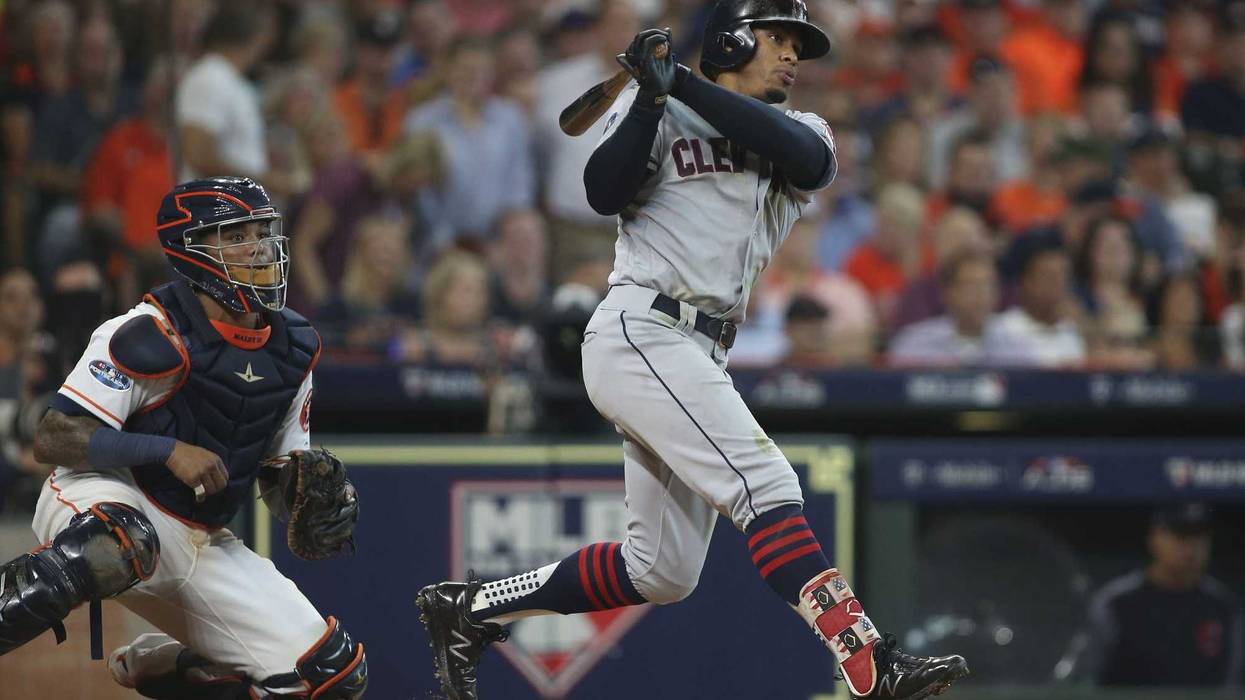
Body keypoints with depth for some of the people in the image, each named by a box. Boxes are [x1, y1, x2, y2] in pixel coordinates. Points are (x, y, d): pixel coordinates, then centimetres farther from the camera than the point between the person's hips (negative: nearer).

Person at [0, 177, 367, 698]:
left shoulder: (293, 346, 8)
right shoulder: (152, 336, -14)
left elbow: (278, 478, 16)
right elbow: (51, 439, -18)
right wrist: (169, 450, -27)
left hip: (202, 547, 7)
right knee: (117, 545, -45)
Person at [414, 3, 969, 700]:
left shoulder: (799, 132, 18)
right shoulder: (660, 111, 4)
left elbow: (809, 159, -8)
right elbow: (606, 192, -11)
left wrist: (686, 86, -14)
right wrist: (652, 94, -20)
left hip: (701, 357, 8)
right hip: (641, 335, -8)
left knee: (664, 570, 7)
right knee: (767, 485, -21)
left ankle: (468, 609, 18)